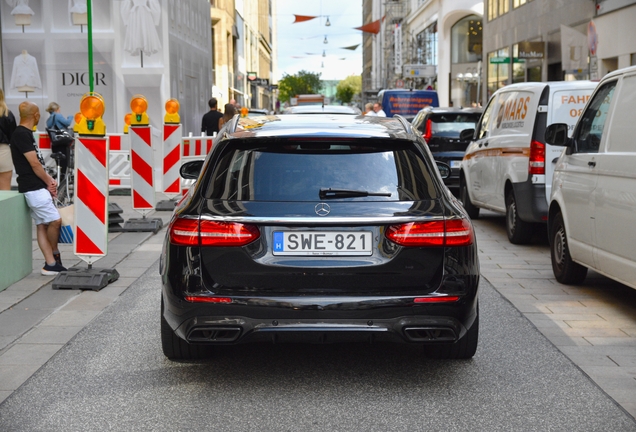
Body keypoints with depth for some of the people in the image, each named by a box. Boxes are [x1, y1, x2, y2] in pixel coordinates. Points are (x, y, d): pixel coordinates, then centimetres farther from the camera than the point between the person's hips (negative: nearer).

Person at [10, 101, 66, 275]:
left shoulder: (26, 133, 15)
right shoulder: (21, 134, -15)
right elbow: (34, 164, -16)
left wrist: (49, 181, 5)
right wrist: (49, 182, -3)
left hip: (38, 187, 10)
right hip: (33, 188, -10)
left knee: (42, 225, 8)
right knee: (55, 220, -7)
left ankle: (51, 264, 9)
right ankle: (55, 257, 11)